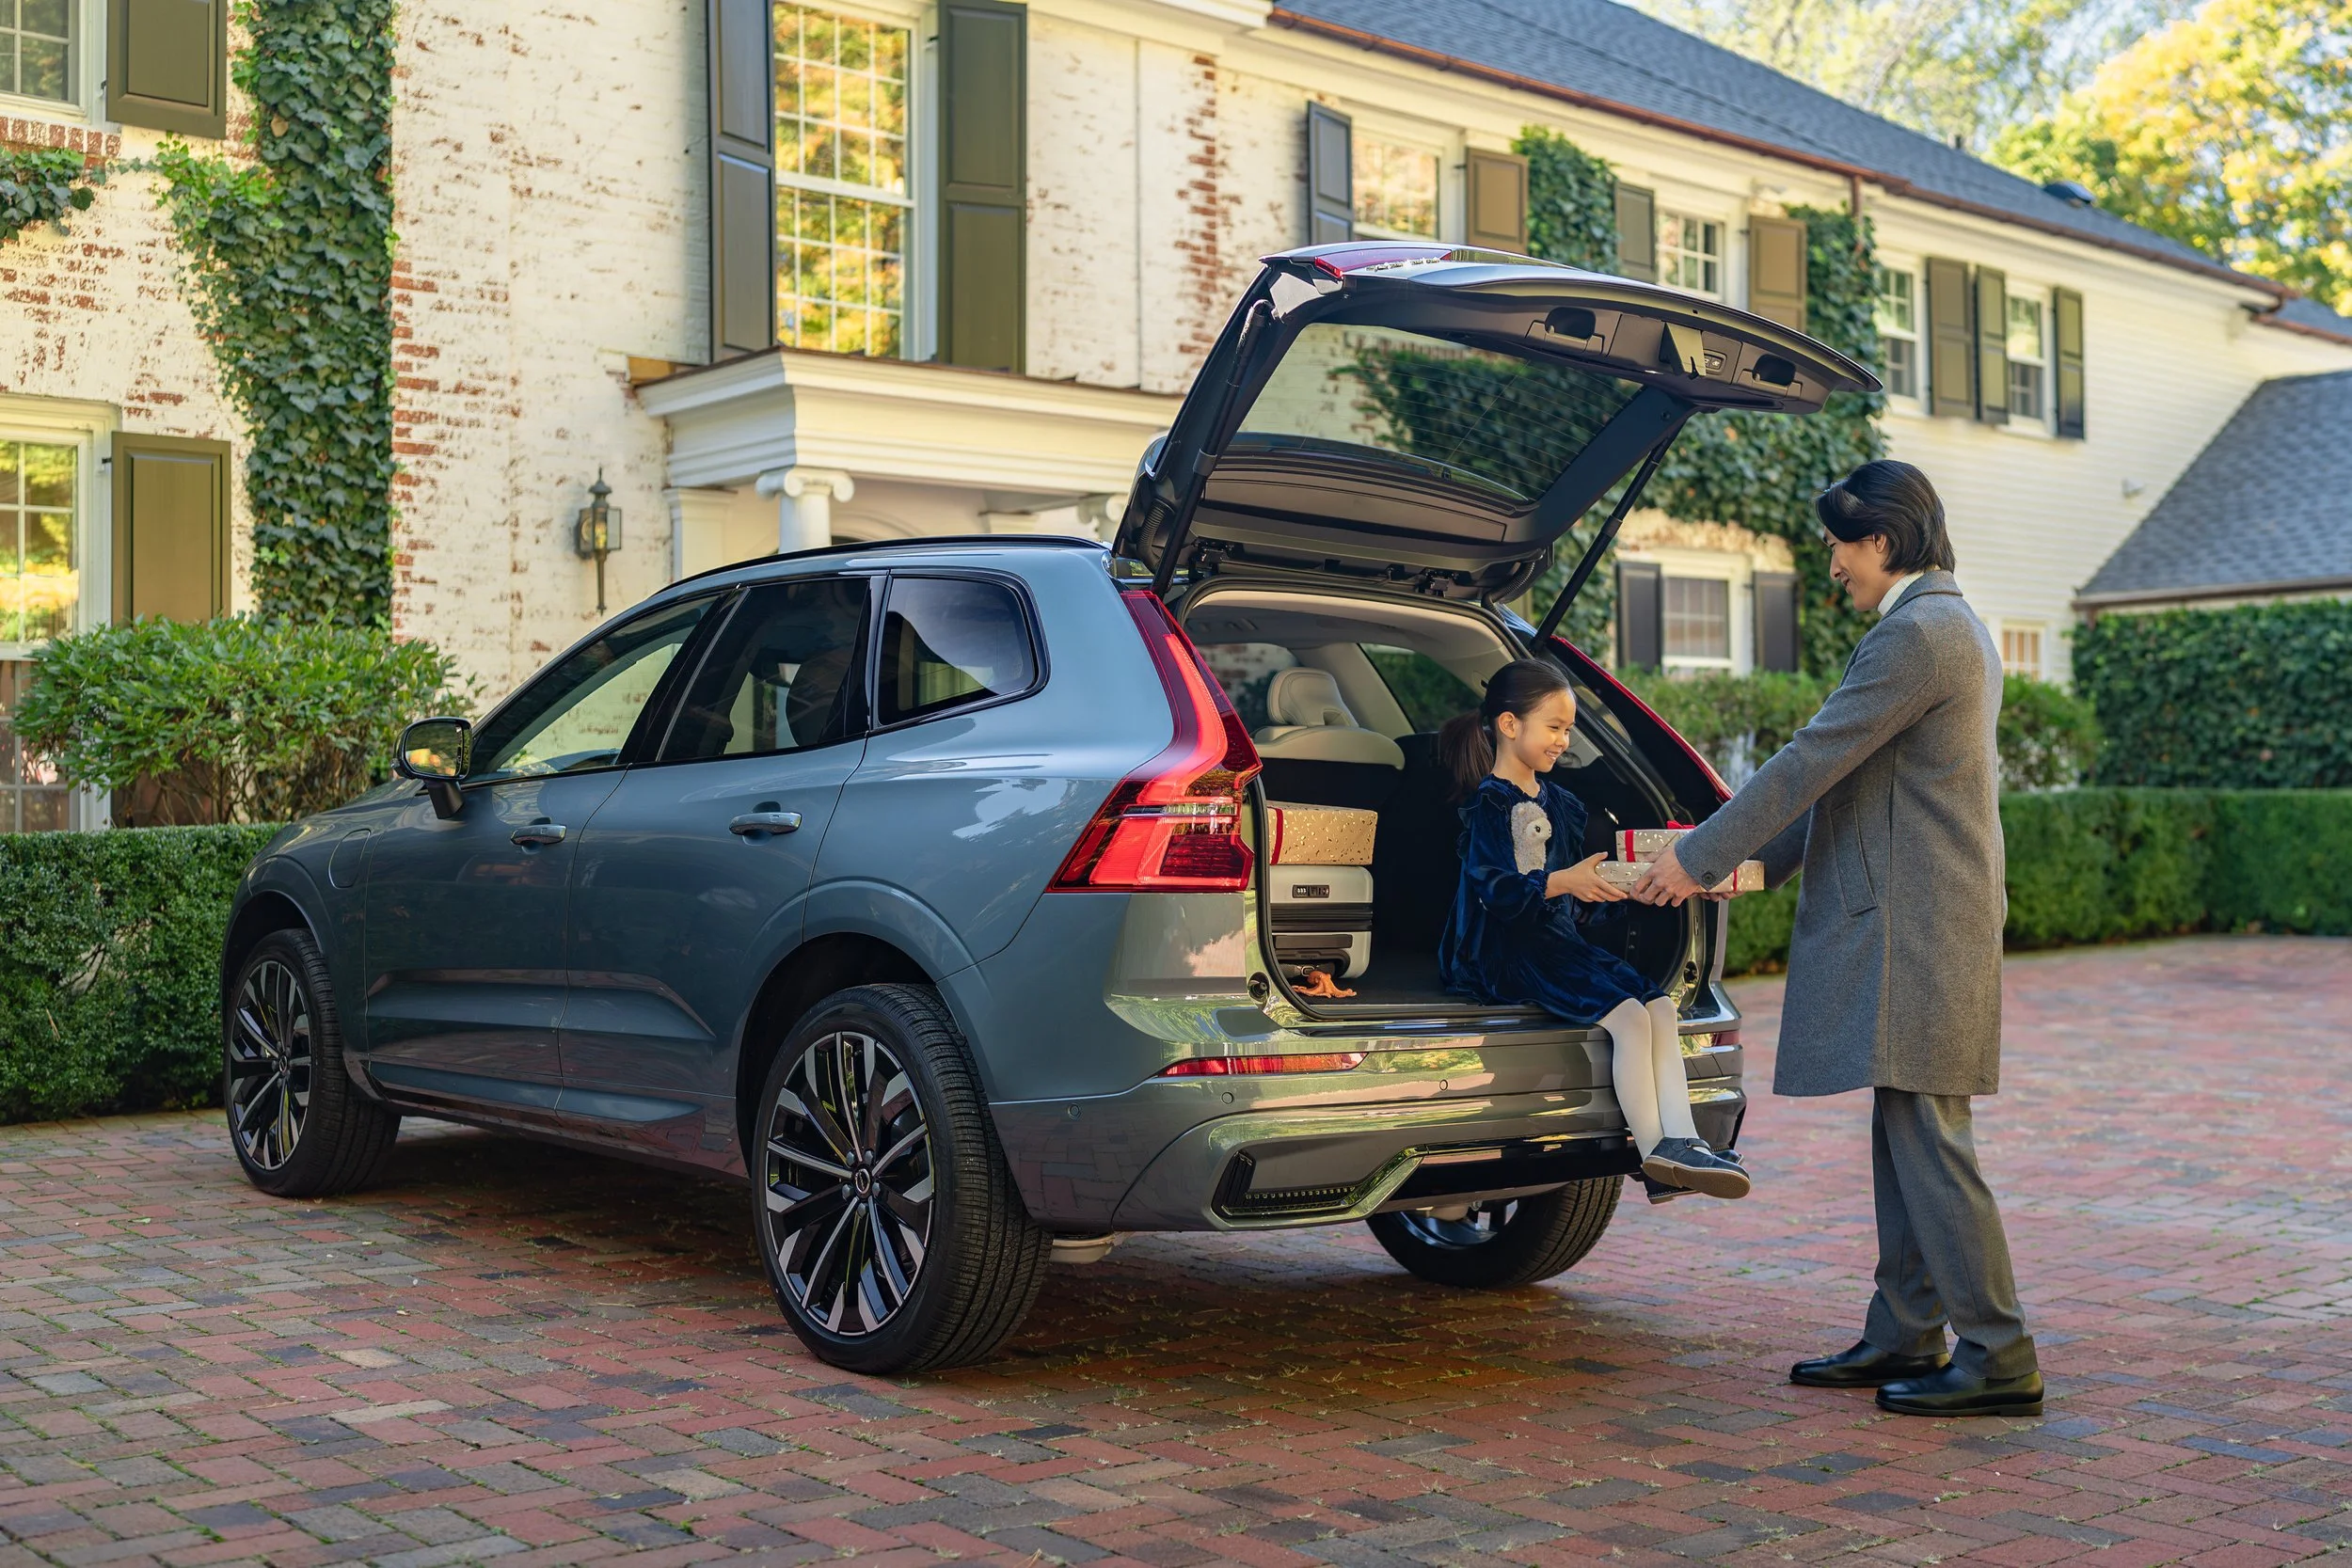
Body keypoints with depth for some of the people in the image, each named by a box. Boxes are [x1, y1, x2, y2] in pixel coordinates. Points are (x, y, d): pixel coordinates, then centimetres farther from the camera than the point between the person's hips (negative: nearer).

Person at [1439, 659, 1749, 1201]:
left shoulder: (1561, 805, 20)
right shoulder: (1488, 803, -6)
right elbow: (1494, 890, -20)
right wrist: (1565, 881, -31)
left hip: (1561, 940, 8)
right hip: (1506, 952, -8)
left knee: (1660, 1005, -11)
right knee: (1628, 1014, -24)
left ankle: (1680, 1142, -20)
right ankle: (1654, 1156, -21)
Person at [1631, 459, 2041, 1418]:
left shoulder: (1916, 635, -16)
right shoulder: (1948, 628, 18)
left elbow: (1812, 761, -16)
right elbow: (1845, 777, 20)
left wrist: (1697, 857, -9)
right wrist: (1751, 861, 18)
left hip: (1916, 930, -11)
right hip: (1912, 926, 11)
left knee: (1928, 1139, -6)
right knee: (1904, 1139, 13)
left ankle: (1998, 1360, -1)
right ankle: (1905, 1338, 21)